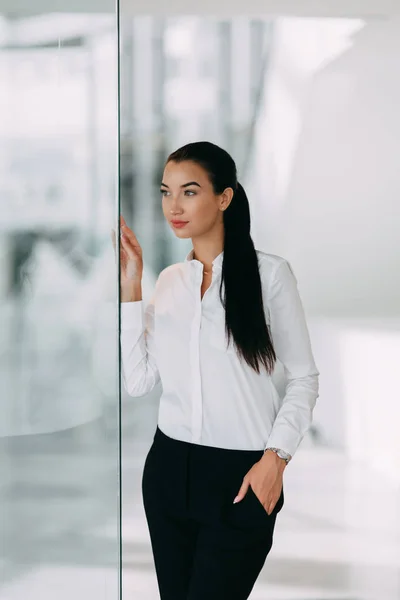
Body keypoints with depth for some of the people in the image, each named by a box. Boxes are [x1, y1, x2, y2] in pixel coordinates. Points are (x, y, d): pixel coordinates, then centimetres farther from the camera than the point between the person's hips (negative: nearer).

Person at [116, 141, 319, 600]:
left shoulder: (268, 272, -6)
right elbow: (137, 381, 0)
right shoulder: (169, 280, 8)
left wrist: (276, 457, -13)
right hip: (169, 467, 5)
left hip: (241, 475, -5)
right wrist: (130, 287, -3)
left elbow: (303, 377, -3)